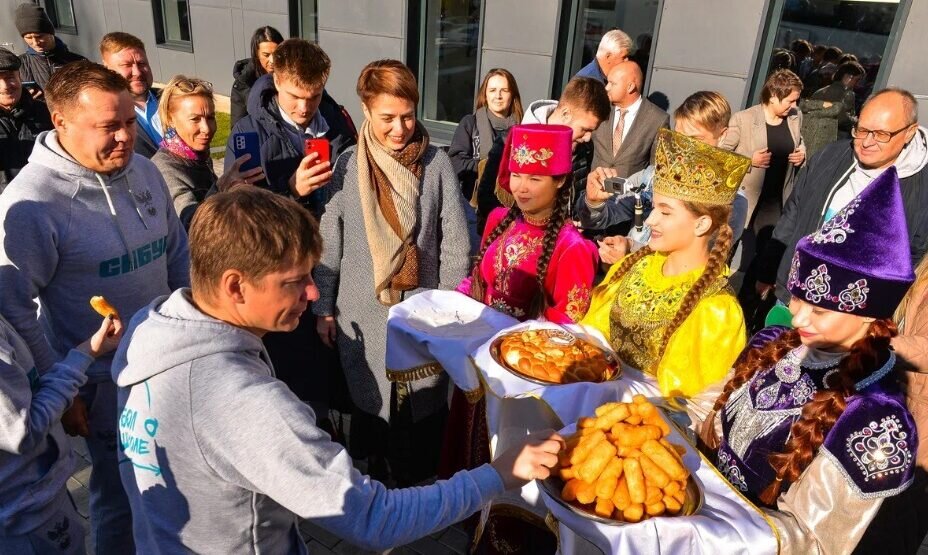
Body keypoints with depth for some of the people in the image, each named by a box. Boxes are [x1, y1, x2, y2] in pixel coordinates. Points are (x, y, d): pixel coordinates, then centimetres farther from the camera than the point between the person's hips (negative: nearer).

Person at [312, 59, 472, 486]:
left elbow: (456, 245, -4)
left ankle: (417, 484, 34)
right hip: (363, 314, 1)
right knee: (369, 401, 16)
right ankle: (373, 473, 41)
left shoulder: (436, 164, -8)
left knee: (423, 404, 10)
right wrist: (323, 308, 3)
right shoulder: (348, 166, -4)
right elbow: (328, 245, 1)